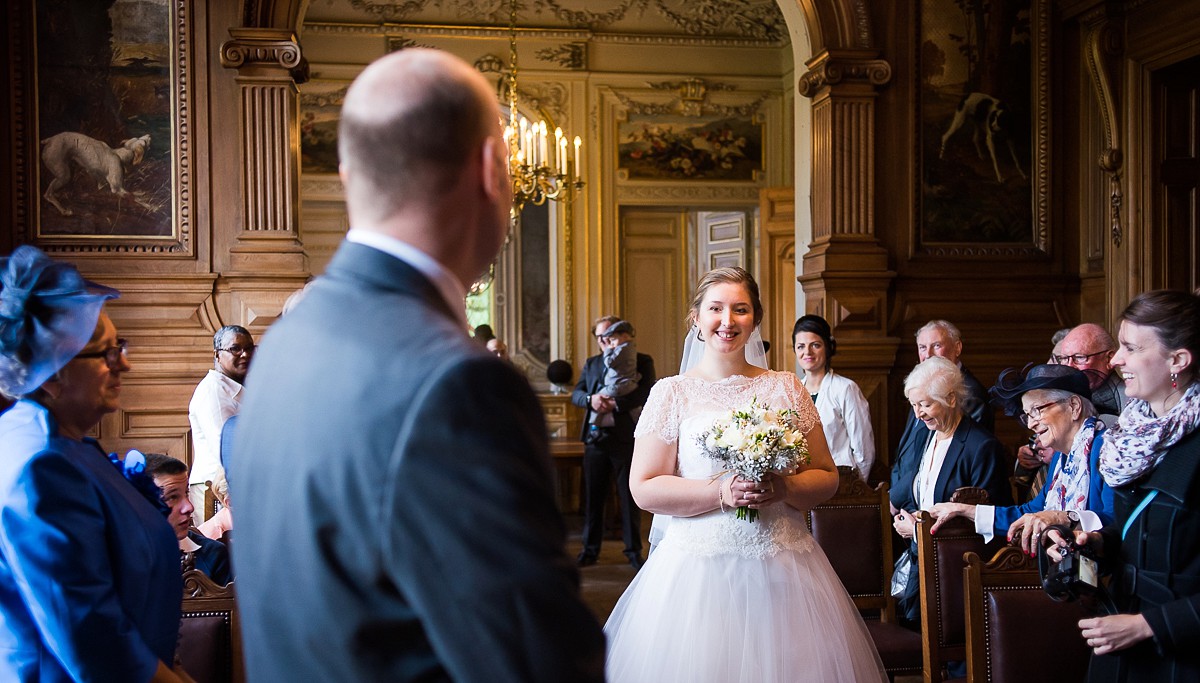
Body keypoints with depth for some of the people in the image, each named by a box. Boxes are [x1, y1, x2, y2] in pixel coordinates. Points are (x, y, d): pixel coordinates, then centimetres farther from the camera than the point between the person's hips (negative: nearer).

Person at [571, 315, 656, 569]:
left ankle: (634, 550, 13)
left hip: (625, 439, -4)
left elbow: (645, 393, -12)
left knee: (629, 497, 3)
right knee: (593, 497, 8)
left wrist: (615, 403, -22)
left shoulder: (641, 362, 3)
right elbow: (576, 393, 6)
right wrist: (591, 400, -16)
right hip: (595, 438, 4)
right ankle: (590, 549, 18)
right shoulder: (591, 363, 16)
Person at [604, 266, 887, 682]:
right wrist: (721, 492, -14)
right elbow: (643, 489, -3)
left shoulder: (786, 388, 8)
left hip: (783, 567, 2)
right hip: (698, 566, -2)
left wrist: (784, 488, -12)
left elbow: (826, 477, 9)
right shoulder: (672, 393, 2)